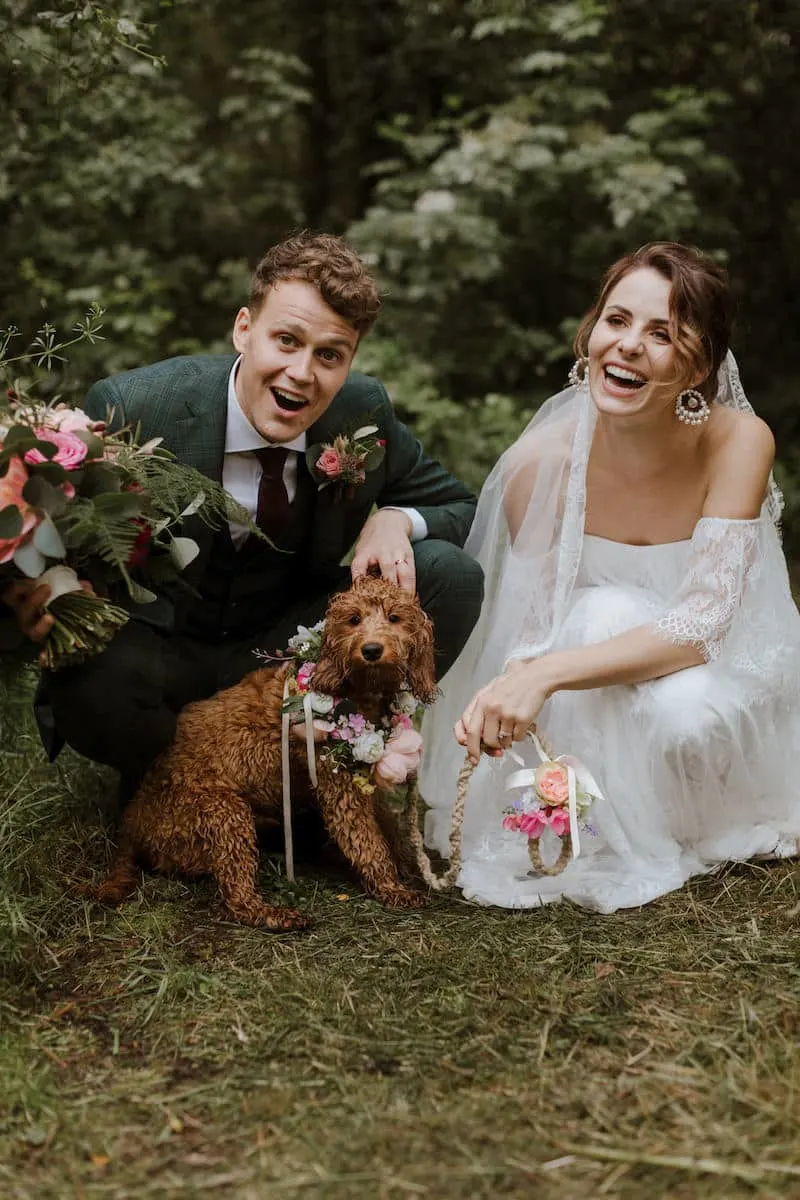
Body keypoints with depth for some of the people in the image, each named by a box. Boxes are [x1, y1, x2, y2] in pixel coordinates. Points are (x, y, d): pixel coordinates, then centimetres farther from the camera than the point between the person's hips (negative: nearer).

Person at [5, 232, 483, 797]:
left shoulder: (363, 410, -11)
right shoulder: (131, 409, -23)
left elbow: (458, 505, 4)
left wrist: (394, 519, -20)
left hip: (289, 642, 4)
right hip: (158, 651, -3)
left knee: (452, 575, -15)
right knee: (87, 682, -38)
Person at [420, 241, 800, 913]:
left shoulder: (739, 442, -23)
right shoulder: (543, 459, -21)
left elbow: (700, 624, -30)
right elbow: (533, 632, -16)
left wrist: (547, 673, -43)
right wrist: (505, 702, -40)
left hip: (713, 669, 0)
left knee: (683, 713, -34)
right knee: (606, 612, -33)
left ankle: (685, 835, 2)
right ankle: (610, 840, -11)